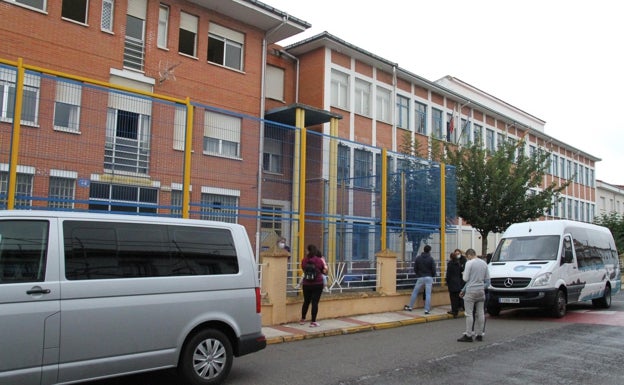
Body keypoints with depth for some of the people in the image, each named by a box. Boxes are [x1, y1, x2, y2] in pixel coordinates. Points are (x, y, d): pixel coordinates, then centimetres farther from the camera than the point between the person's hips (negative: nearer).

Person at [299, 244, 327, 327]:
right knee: (315, 302, 1)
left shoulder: (304, 261, -5)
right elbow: (324, 271, 2)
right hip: (317, 284, -3)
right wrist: (324, 262, 13)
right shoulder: (319, 260, -10)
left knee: (306, 302, 17)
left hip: (306, 284, 3)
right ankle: (313, 322, 3)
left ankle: (302, 320, 28)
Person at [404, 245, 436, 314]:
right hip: (429, 278, -1)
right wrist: (432, 276, 12)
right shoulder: (431, 259, -6)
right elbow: (434, 269, -7)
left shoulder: (418, 258, 0)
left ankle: (410, 307, 18)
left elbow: (415, 269, 2)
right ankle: (427, 310, -2)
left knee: (415, 292, 11)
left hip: (420, 278, 2)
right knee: (428, 294, 0)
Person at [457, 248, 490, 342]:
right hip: (481, 290, 6)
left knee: (469, 313, -3)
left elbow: (465, 278, -10)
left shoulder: (469, 263, -9)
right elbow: (487, 279, 12)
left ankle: (468, 335, -3)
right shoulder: (484, 263, 9)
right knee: (480, 313, 9)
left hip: (471, 291, -6)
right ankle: (480, 334, 15)